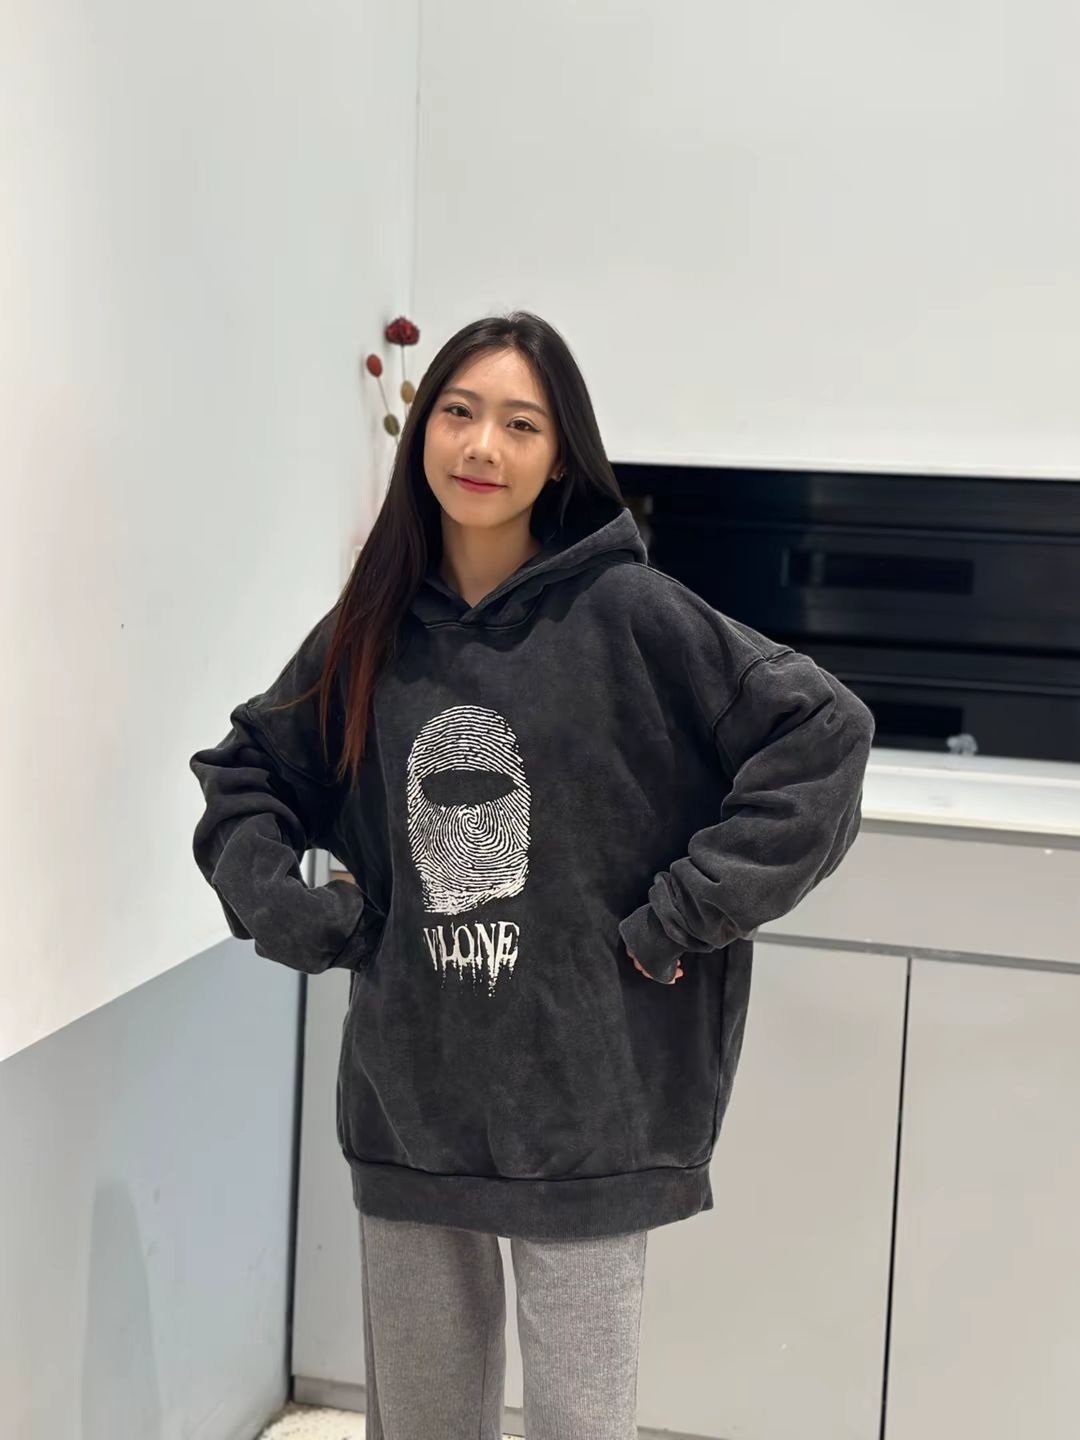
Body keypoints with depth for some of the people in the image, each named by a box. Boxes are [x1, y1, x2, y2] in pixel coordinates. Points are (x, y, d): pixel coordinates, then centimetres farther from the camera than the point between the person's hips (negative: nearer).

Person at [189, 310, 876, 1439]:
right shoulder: (369, 630, 5)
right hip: (405, 1102, 4)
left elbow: (824, 735, -12)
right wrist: (281, 908, 2)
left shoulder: (627, 613, -9)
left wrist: (685, 914, -13)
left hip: (581, 1105, -4)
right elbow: (243, 772, 18)